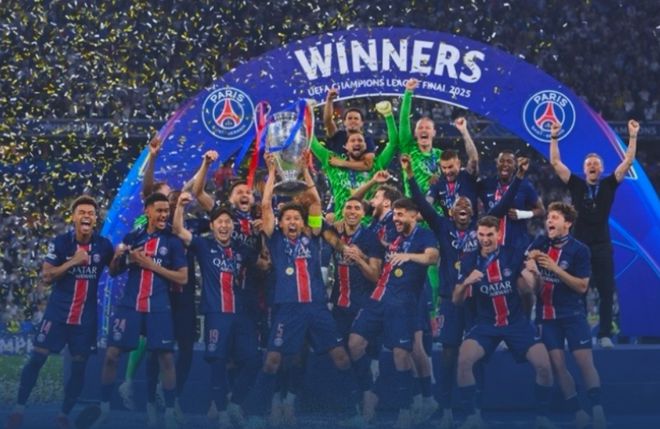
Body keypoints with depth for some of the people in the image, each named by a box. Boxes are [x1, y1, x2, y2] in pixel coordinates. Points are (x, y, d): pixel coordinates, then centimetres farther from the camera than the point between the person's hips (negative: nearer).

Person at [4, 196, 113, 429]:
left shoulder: (104, 245, -1)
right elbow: (46, 276, -12)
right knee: (37, 357, -4)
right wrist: (72, 262, -23)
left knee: (79, 365, 3)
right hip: (58, 312, -2)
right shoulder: (60, 242, -7)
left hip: (87, 316, 2)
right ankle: (19, 408, 6)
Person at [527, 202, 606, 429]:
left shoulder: (579, 250, -9)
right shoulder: (540, 243, 2)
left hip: (573, 313, -3)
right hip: (546, 314, 3)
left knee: (585, 361, -11)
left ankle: (597, 411, -9)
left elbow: (582, 286, -13)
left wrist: (555, 268, -21)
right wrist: (531, 261, -4)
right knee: (557, 364, -2)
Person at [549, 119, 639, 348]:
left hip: (602, 245, 0)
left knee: (606, 291, 0)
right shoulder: (576, 185, 4)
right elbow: (555, 163, 2)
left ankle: (605, 334, 4)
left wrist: (633, 136, -6)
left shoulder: (609, 185, 5)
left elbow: (628, 162, 0)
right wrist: (554, 137, -5)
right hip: (579, 244, 0)